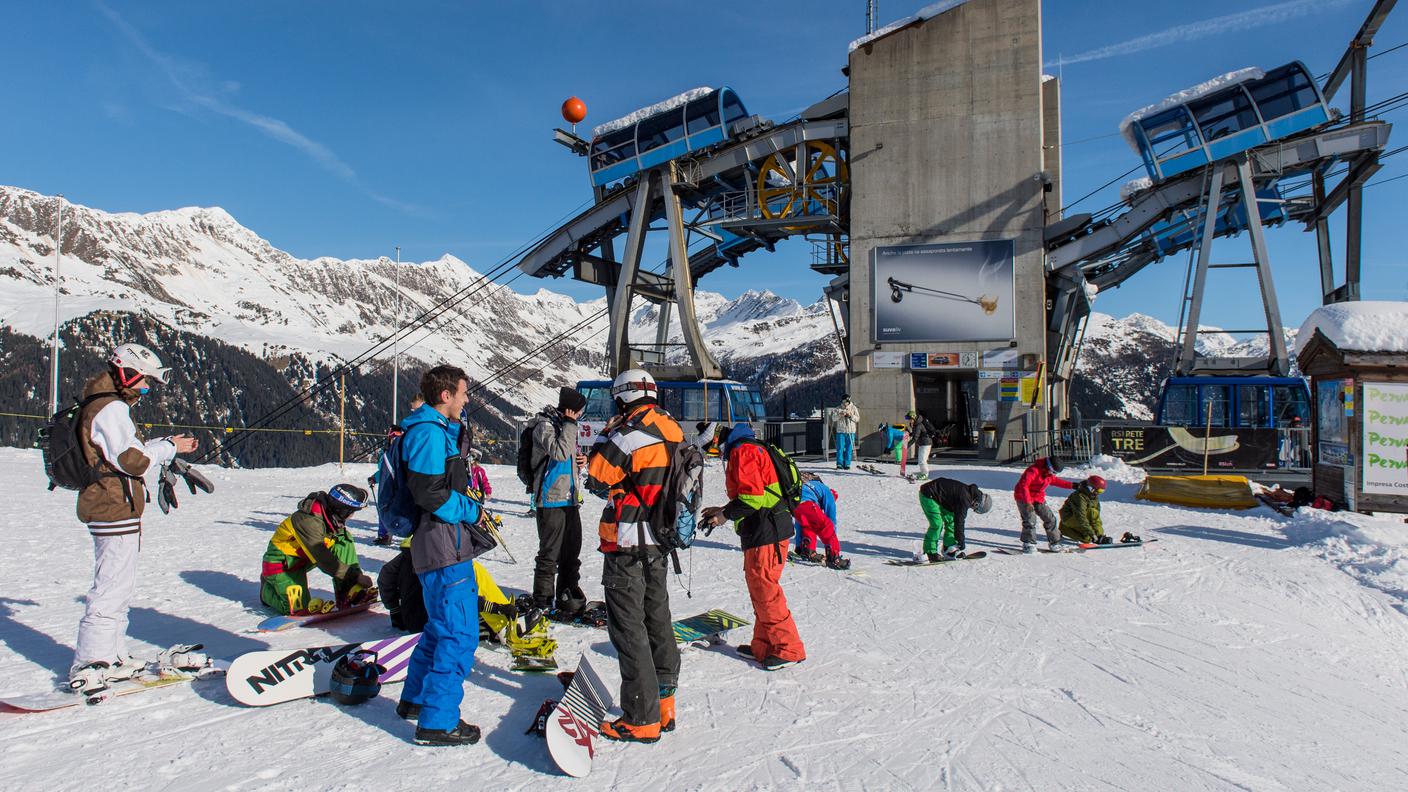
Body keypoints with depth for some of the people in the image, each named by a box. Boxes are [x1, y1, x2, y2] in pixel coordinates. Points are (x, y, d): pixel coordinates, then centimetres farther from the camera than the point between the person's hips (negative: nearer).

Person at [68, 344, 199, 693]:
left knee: (119, 586, 16)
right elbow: (133, 460, -20)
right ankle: (88, 665, -1)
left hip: (107, 510, 11)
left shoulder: (102, 405, 18)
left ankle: (111, 656, 24)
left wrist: (166, 444, 11)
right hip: (116, 510, -11)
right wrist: (169, 448, -7)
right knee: (113, 588, -6)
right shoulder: (112, 408, -15)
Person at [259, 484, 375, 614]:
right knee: (299, 608, -16)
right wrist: (356, 576, -33)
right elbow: (324, 561, -34)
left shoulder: (333, 517, -10)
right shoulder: (309, 521, -33)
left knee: (345, 538, -13)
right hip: (281, 562, -7)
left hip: (303, 557, 7)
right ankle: (267, 588, 13)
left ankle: (350, 592, -14)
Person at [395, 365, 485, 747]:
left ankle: (415, 700, 35)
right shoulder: (430, 432, -16)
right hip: (444, 549, -11)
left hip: (446, 545, 11)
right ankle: (437, 722, 1)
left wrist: (468, 509, 9)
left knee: (442, 627, 23)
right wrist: (471, 511, -11)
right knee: (460, 635, -6)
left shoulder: (438, 431, 17)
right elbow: (430, 493, -23)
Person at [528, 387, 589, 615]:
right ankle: (543, 602, 8)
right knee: (550, 553, -3)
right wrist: (570, 424, -20)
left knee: (572, 550, 15)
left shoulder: (565, 424, 15)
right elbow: (559, 452, -26)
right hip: (551, 500, -9)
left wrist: (580, 460, 7)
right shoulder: (545, 425, -12)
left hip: (570, 498, 9)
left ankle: (569, 596, 27)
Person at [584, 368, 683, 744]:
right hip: (659, 541, 8)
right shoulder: (673, 430, 8)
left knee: (628, 627, -1)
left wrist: (606, 433, -2)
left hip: (627, 543, -8)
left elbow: (597, 479, -12)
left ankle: (642, 718, 3)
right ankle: (663, 705, 26)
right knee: (657, 620, 16)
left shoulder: (630, 432, -16)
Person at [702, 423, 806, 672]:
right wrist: (723, 510, 18)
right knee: (759, 589, 16)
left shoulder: (742, 451, -11)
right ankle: (764, 647, 24)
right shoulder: (752, 449, 20)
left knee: (765, 591, -3)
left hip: (765, 534, -10)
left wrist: (726, 515, -9)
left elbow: (753, 495, -21)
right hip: (764, 532, 10)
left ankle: (789, 649, 5)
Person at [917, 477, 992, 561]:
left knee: (950, 520, 9)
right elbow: (959, 521, -21)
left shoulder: (969, 492, 6)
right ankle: (929, 553, -10)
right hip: (928, 495, -10)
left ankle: (949, 548, 16)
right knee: (937, 524, -16)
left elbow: (961, 519, 16)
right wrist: (961, 542, -12)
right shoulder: (964, 499, -24)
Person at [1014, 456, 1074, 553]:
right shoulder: (1033, 470, -26)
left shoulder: (1049, 474, 3)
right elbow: (1023, 485, -32)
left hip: (1039, 498, 8)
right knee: (1030, 520, -20)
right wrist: (1027, 502, -37)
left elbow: (1055, 481, 25)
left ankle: (1054, 542, 20)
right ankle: (1028, 544, -10)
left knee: (1050, 519, 5)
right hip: (1023, 497, -8)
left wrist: (1072, 485, 21)